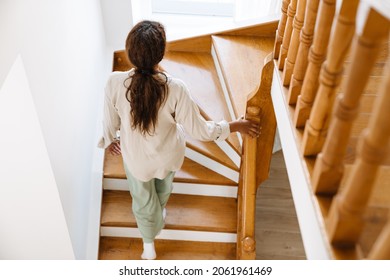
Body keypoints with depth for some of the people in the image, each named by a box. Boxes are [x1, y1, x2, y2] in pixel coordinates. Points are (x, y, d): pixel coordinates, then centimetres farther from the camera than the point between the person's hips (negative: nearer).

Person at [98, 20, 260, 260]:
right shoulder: (175, 88, -33)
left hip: (136, 158, 0)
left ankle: (149, 245, 49)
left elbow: (110, 122, -12)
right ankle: (159, 216, 68)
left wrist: (109, 140, 11)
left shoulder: (115, 82, -30)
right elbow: (199, 130, -24)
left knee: (143, 200, 29)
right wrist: (235, 126, -10)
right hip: (168, 156, 1)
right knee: (163, 188, 36)